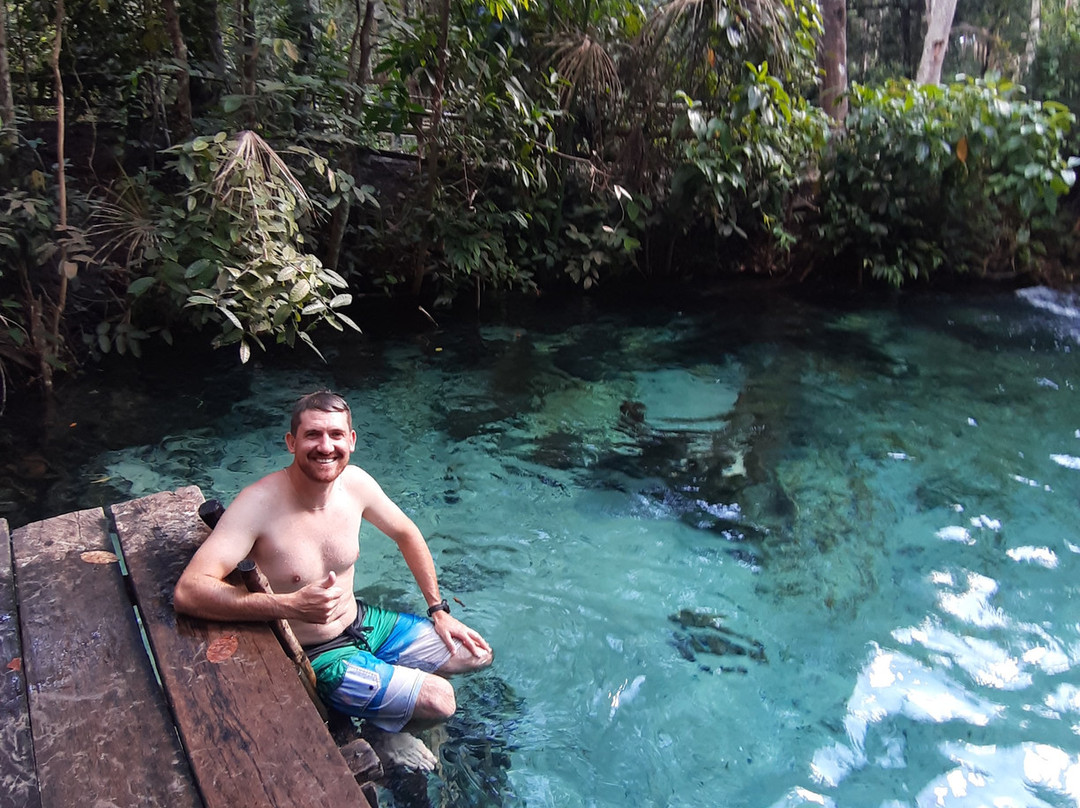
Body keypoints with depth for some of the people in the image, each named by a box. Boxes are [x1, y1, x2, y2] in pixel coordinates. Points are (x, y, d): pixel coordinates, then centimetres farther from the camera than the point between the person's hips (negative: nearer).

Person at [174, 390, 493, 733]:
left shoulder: (354, 481, -9)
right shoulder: (259, 504, -28)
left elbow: (406, 534, 9)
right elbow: (187, 591, -36)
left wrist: (438, 609, 8)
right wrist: (292, 606, -42)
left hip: (363, 622, 7)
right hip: (314, 658, -6)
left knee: (478, 654, 10)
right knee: (439, 700, -15)